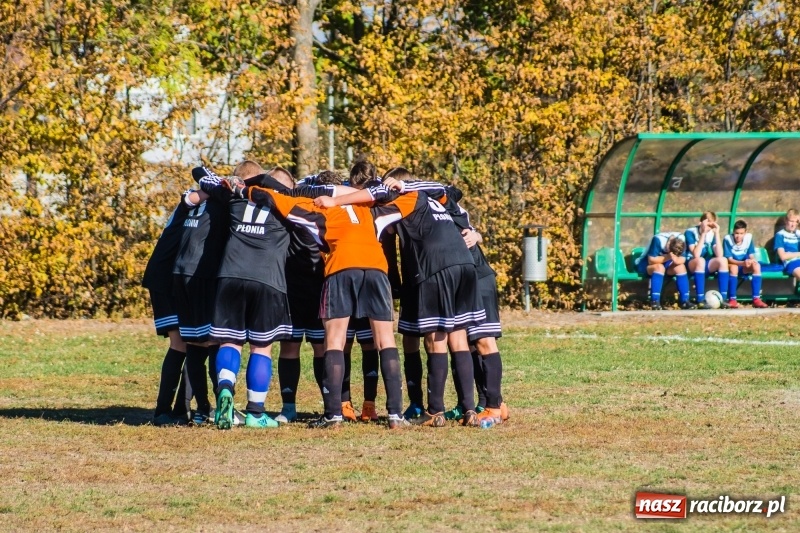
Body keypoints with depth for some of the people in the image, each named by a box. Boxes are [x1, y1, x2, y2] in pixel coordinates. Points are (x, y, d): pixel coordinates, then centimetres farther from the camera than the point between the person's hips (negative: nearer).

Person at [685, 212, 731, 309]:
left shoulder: (712, 233, 0)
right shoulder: (691, 232, -12)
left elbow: (719, 255, -13)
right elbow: (696, 255, -26)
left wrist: (717, 233, -16)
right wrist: (703, 234, -25)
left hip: (706, 267, 4)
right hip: (691, 265, -4)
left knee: (723, 260, -24)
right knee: (700, 260, -37)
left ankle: (723, 299, -25)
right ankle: (701, 301, -39)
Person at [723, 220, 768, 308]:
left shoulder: (749, 237, -6)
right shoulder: (728, 239, -17)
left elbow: (752, 256, -6)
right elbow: (729, 259, -20)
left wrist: (751, 261, -31)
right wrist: (742, 263, -37)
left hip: (744, 268, 4)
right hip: (731, 266, -4)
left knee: (756, 265, -26)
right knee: (734, 267, -38)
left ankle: (756, 299, -27)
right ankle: (732, 299, -35)